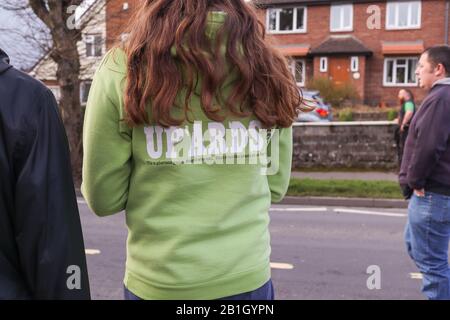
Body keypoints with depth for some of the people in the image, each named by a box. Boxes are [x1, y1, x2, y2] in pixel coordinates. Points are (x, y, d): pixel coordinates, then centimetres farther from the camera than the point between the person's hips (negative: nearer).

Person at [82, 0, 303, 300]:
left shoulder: (124, 70, -13)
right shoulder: (266, 70, -5)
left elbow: (104, 198, -7)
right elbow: (275, 186, 3)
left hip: (159, 282, -2)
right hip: (247, 276, 3)